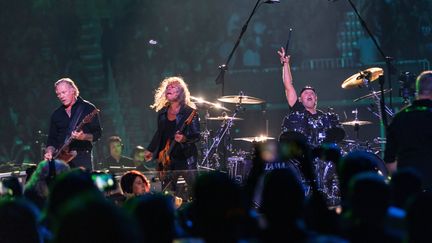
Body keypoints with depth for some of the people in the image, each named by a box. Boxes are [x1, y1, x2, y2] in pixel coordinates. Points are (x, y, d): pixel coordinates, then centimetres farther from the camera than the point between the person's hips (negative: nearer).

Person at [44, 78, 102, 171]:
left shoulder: (88, 108, 2)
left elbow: (97, 133, -2)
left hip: (82, 157, -4)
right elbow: (52, 139, 18)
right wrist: (49, 152, -1)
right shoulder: (57, 114, 16)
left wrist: (84, 137, -20)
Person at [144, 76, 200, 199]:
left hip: (185, 157, -5)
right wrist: (150, 150, 17)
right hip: (167, 159, 5)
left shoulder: (189, 112, -6)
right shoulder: (162, 112, 11)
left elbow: (197, 135, -9)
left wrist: (184, 138, -27)